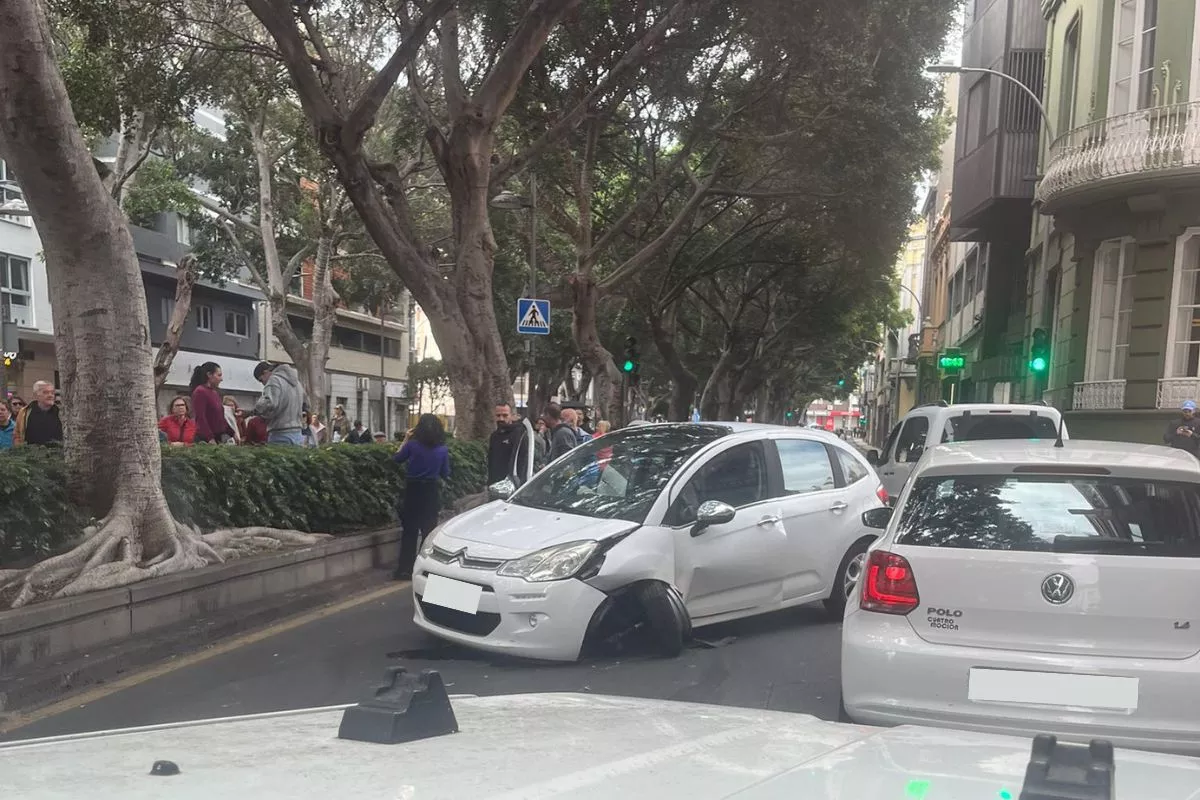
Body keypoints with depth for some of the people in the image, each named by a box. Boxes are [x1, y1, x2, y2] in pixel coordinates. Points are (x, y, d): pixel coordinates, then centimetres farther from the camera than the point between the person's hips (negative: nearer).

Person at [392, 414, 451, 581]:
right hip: (431, 492, 1)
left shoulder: (413, 445, -10)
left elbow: (396, 459, 6)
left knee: (410, 531, 6)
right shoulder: (443, 449, -4)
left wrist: (405, 440, 12)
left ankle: (405, 569, 7)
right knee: (429, 530, 10)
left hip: (412, 490, -1)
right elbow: (445, 474, 5)